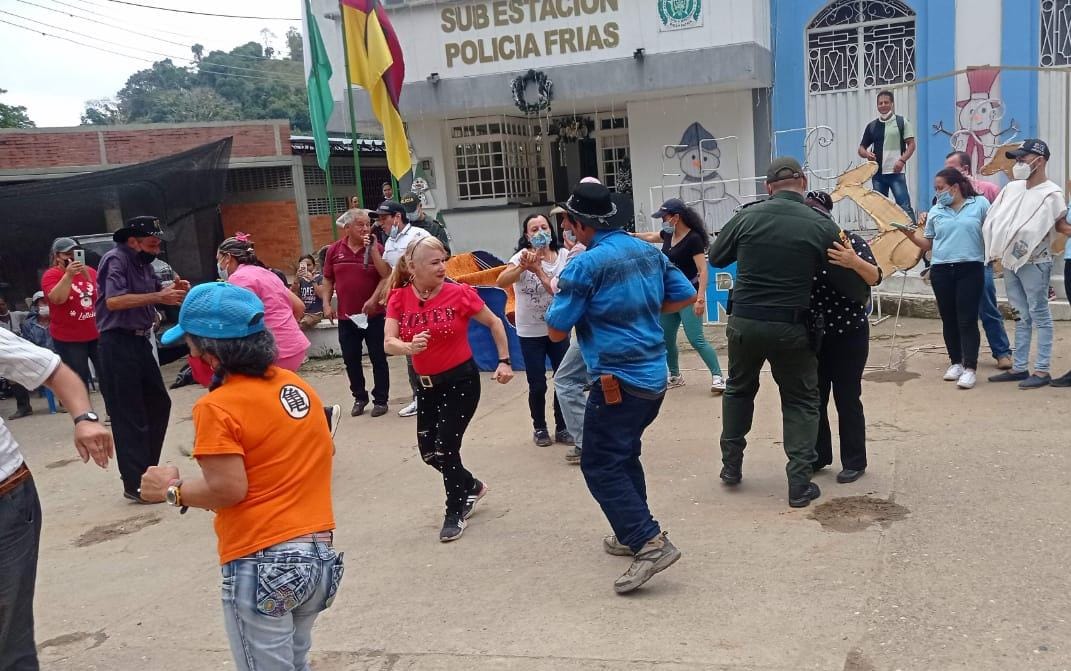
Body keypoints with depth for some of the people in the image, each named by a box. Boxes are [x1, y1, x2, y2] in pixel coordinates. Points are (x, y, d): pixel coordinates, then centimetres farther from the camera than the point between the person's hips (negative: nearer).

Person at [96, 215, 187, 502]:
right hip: (118, 344, -9)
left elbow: (152, 293, 18)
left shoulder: (142, 261, 11)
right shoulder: (116, 259, -14)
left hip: (140, 340, 9)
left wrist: (173, 290, -4)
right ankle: (135, 484, 3)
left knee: (158, 404, 17)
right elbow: (113, 301, -27)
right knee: (129, 415, -4)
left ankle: (147, 471, 30)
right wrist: (158, 297, -28)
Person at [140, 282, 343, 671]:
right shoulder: (297, 385, 7)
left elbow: (228, 489, -19)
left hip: (262, 565, -7)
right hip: (319, 553, 7)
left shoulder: (218, 406, -14)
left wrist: (172, 489, -2)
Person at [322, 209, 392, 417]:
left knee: (378, 358, 5)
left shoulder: (376, 248, -5)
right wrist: (326, 304, 1)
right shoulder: (334, 250, 2)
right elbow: (328, 280, 9)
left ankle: (381, 399, 16)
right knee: (351, 359, 12)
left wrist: (373, 300, -24)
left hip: (373, 314, -3)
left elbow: (386, 276, -13)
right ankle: (359, 397, 27)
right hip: (346, 316, 3)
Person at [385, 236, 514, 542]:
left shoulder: (459, 293, -15)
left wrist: (504, 361, -4)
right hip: (426, 384, 5)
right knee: (428, 451, 13)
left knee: (445, 448, -6)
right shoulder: (399, 298, -8)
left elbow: (494, 323, -1)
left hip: (461, 381, -5)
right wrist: (409, 347, -37)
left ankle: (455, 513, 17)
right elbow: (388, 343, -16)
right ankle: (472, 487, 39)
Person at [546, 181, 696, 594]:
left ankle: (650, 541, -8)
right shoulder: (648, 251, 6)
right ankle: (631, 534, 30)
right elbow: (687, 296, 14)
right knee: (624, 455, 22)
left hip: (618, 381, -8)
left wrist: (563, 299, 7)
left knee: (600, 466, -1)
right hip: (654, 375, 8)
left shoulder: (586, 265, -15)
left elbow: (557, 331, -12)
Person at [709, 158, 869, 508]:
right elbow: (847, 281, 0)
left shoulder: (746, 217, -4)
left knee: (739, 390, 24)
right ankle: (800, 484, 10)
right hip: (791, 328, -2)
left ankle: (731, 465, 32)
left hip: (744, 322, 2)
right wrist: (863, 296, 21)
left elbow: (715, 257, 10)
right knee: (801, 402, 14)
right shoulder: (821, 226, -7)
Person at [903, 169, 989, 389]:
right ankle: (955, 362, 21)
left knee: (967, 319, -6)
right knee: (949, 320, 9)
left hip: (970, 270, -4)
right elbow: (927, 244, 12)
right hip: (941, 271, 4)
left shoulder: (980, 204, 2)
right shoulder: (935, 211, 11)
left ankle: (970, 367, -5)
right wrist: (911, 236, -4)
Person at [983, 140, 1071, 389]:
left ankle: (1042, 370, 3)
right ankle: (1019, 367, 19)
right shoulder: (1012, 188, 10)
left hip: (1034, 264, -7)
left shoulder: (1051, 193, -8)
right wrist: (997, 251, 9)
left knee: (1039, 316, -1)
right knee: (1021, 317, 13)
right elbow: (995, 219, 15)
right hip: (1010, 262, 7)